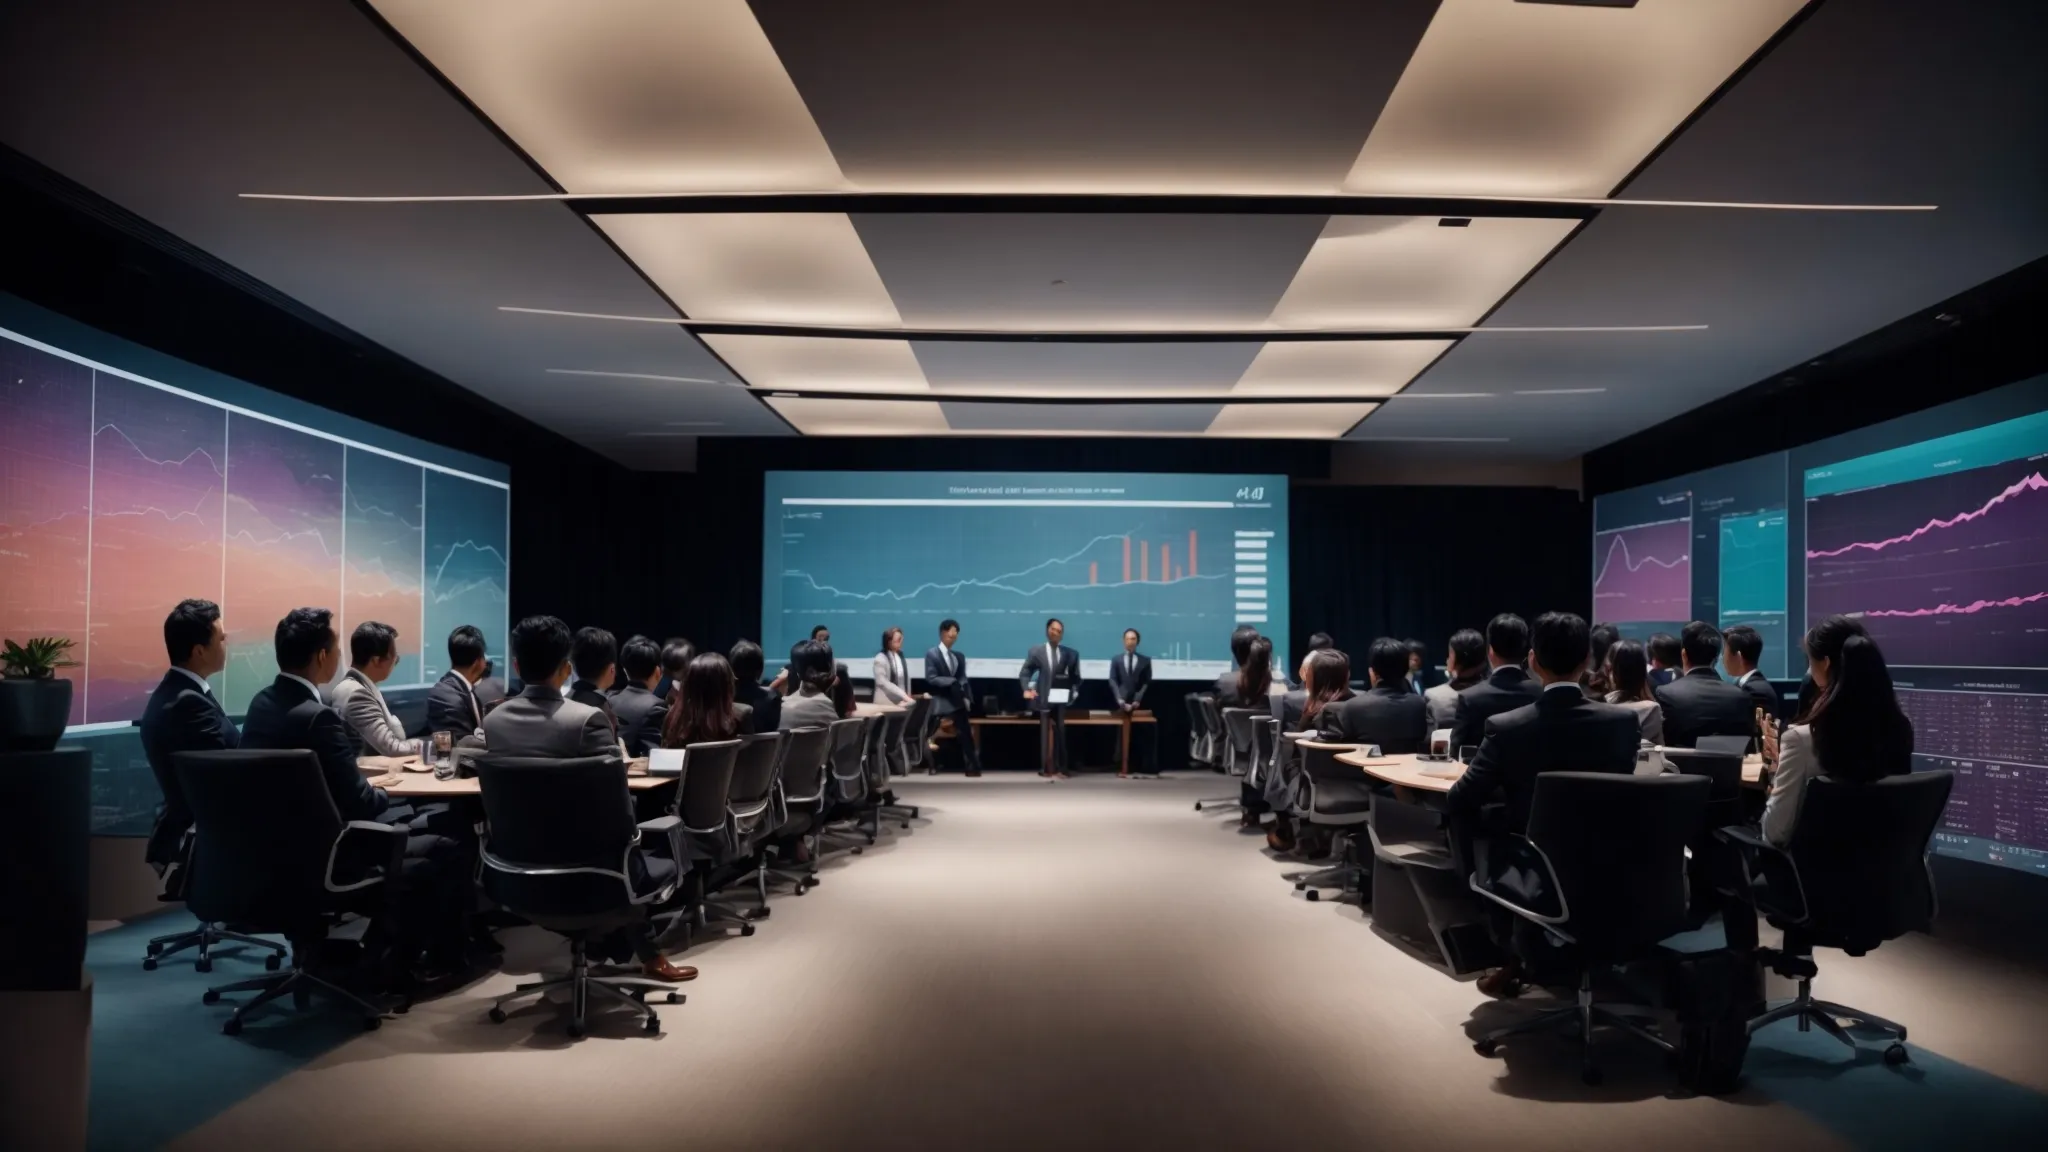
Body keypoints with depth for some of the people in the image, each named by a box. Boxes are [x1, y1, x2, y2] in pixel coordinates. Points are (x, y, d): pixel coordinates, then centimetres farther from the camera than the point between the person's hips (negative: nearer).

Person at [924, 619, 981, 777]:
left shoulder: (959, 655, 13)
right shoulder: (931, 653, -2)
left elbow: (964, 679, 9)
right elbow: (931, 678, -12)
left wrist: (967, 698, -6)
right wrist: (952, 682, -19)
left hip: (958, 702, 4)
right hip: (940, 703, -4)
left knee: (965, 734, 1)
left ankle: (972, 767, 3)